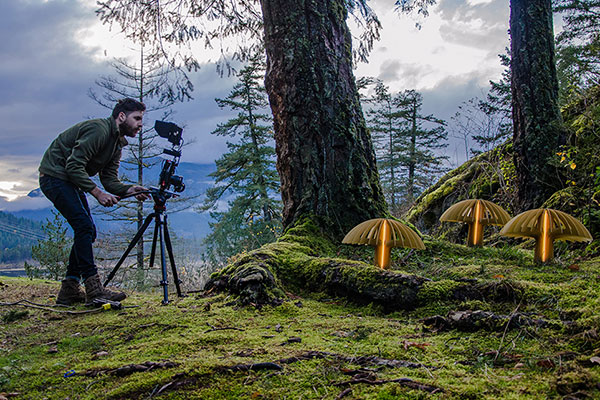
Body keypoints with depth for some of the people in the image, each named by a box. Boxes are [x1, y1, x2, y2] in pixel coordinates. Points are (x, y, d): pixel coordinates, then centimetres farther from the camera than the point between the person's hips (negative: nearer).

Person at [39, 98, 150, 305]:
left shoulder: (117, 143, 11)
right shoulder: (99, 129, -20)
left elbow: (110, 179, 3)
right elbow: (73, 166, -26)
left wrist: (128, 190, -15)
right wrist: (98, 193, -28)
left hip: (71, 180, 10)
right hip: (55, 177, -10)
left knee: (87, 231, 5)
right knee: (84, 226, -18)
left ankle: (69, 291, 9)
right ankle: (93, 289, -18)